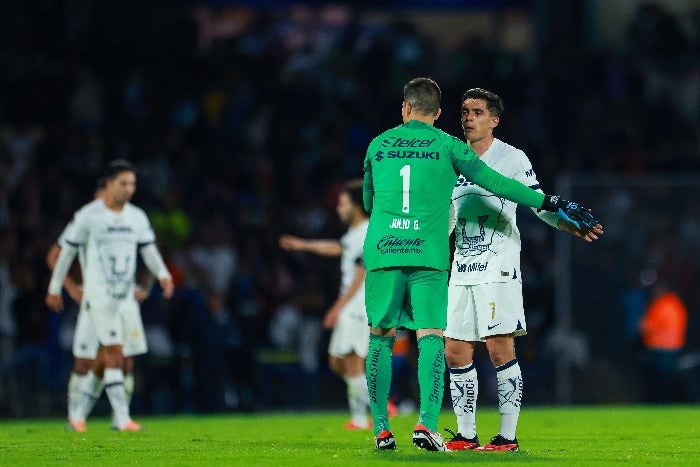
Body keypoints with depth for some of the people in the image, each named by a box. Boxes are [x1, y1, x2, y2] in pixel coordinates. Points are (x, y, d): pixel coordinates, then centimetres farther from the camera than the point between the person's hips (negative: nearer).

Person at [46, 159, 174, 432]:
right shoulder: (88, 216, -5)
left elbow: (149, 251, 8)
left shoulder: (137, 217, 8)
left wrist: (163, 274, -12)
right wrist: (55, 288, 7)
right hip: (98, 294, -6)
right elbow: (67, 251, 2)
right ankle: (122, 419, -16)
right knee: (115, 355, -15)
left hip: (125, 296, 6)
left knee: (105, 359, 9)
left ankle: (79, 415, 23)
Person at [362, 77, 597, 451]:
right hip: (428, 254, -2)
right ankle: (427, 423, -19)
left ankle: (381, 429, 5)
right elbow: (496, 183, 2)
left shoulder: (378, 145, 13)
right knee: (430, 336, -4)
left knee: (380, 337, 8)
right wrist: (552, 204, 8)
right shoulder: (447, 146, 5)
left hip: (381, 251, 2)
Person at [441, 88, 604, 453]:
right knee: (455, 351, 3)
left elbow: (539, 203, -1)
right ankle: (466, 434, 12)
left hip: (498, 270, -6)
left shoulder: (512, 159, 0)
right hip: (461, 271, 6)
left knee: (500, 350, -11)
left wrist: (571, 226, -18)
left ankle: (508, 436, -8)